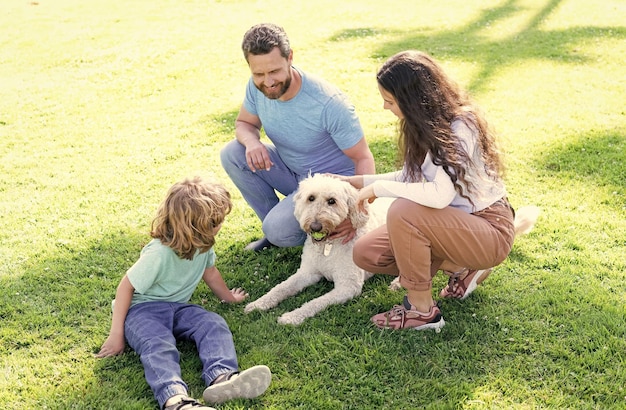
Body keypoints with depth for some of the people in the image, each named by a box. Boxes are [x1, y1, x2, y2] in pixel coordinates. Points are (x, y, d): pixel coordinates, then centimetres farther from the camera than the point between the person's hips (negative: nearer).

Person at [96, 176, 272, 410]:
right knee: (158, 345, -37)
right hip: (143, 310, -6)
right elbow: (126, 286, -17)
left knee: (215, 325, -23)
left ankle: (221, 376, -51)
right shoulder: (159, 254, -25)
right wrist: (116, 335, -16)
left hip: (178, 307, 6)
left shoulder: (203, 244, -4)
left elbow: (210, 272, 17)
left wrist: (228, 296, 33)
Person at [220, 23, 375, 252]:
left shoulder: (329, 103, -31)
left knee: (279, 231, -27)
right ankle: (275, 221, 2)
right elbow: (245, 123, 5)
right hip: (290, 170, 6)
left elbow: (363, 158, -24)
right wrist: (252, 142, -22)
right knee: (231, 154, -13)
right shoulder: (256, 87, -14)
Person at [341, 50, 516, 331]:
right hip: (454, 223, 9)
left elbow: (440, 194, -38)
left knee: (403, 211, -33)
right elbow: (412, 178, 12)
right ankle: (461, 268, 10)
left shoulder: (459, 128, -24)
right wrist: (361, 181, 8)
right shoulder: (427, 124, 1)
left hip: (489, 231, -9)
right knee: (365, 254, -2)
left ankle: (422, 310, -15)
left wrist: (379, 187, -27)